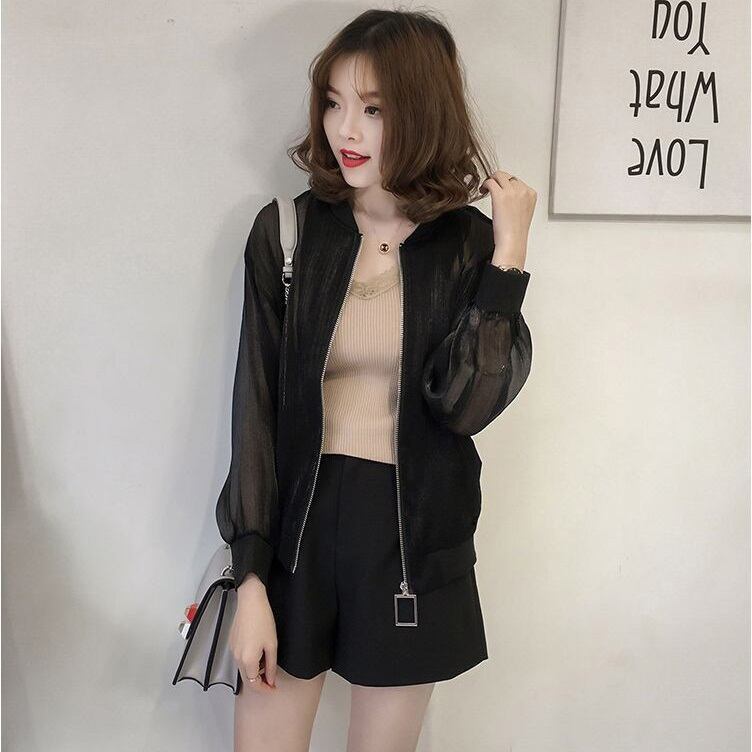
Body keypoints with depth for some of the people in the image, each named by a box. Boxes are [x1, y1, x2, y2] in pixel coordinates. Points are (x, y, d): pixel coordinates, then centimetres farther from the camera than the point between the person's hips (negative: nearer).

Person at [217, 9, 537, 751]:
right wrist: (250, 577, -7)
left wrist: (508, 253, -19)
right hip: (298, 525, 0)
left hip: (412, 537, 0)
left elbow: (466, 403, -15)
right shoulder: (287, 230, -6)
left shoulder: (469, 243, -5)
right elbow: (257, 406, -6)